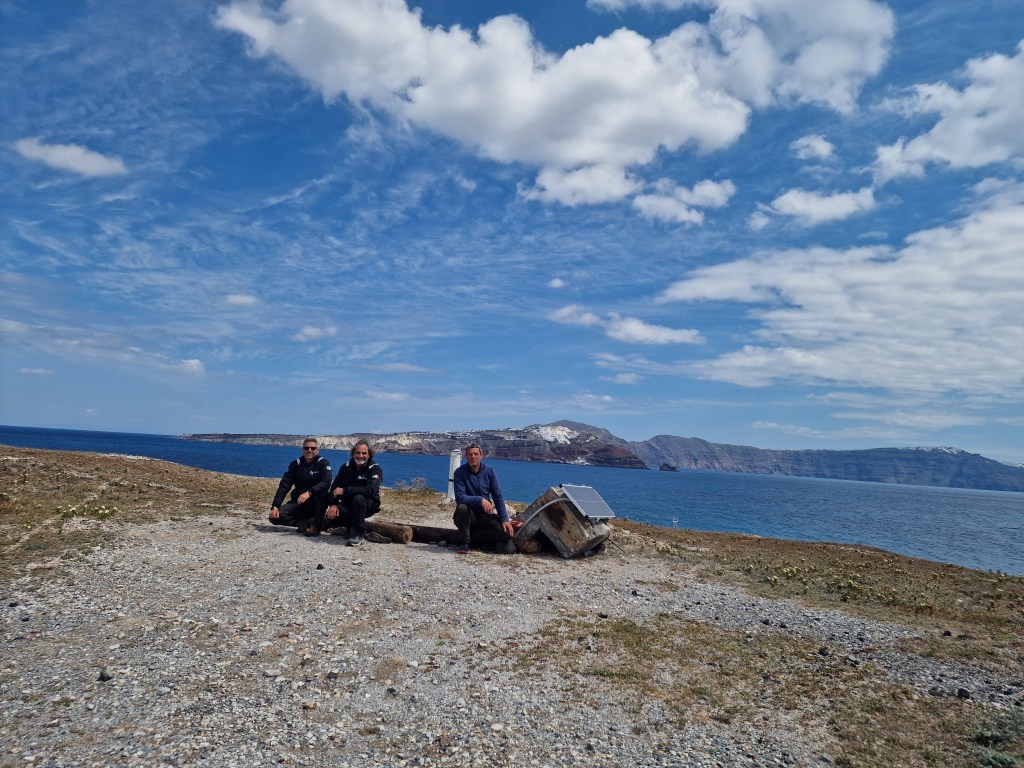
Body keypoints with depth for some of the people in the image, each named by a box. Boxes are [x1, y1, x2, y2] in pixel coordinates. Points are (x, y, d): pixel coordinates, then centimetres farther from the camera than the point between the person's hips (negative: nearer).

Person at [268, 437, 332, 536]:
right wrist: (275, 506, -17)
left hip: (316, 504, -3)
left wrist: (309, 493, -40)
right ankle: (304, 523, -2)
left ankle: (315, 525, -22)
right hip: (298, 502, 3)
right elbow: (284, 486, -5)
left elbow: (326, 483, -25)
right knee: (275, 517, -18)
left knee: (323, 493, -36)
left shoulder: (323, 463, -8)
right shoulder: (296, 464, 2)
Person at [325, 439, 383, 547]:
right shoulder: (346, 467, 2)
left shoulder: (375, 469, -15)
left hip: (369, 505, -5)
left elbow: (370, 490, -30)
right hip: (348, 505, 5)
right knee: (330, 518, -21)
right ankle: (352, 527, 11)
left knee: (358, 498, -37)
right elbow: (335, 487, 2)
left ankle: (359, 534, -23)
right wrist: (333, 504, -17)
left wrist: (344, 490, -29)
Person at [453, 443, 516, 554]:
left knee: (507, 532, -21)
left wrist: (504, 519, -12)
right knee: (462, 507, -36)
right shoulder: (460, 472, -10)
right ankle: (464, 541, -13)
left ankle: (473, 536, -1)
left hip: (485, 515, 3)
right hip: (468, 515, -3)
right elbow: (459, 497, -21)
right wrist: (480, 500, -35)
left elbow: (498, 497, -1)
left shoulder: (489, 471, -1)